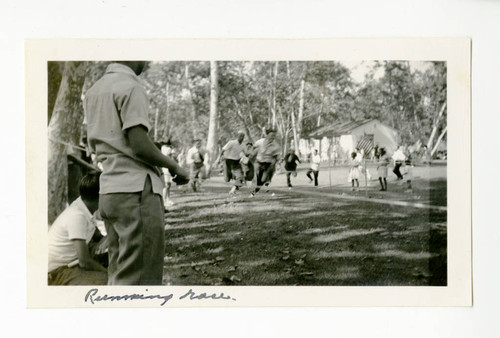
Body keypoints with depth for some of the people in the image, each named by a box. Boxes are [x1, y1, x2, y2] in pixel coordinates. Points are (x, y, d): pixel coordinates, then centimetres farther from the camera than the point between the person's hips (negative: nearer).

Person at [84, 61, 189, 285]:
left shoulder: (93, 91, 16)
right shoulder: (131, 87, -10)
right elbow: (140, 145, -17)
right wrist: (174, 167, -4)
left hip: (108, 190, 9)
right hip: (136, 190, -9)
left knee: (119, 275, 13)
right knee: (138, 277, -6)